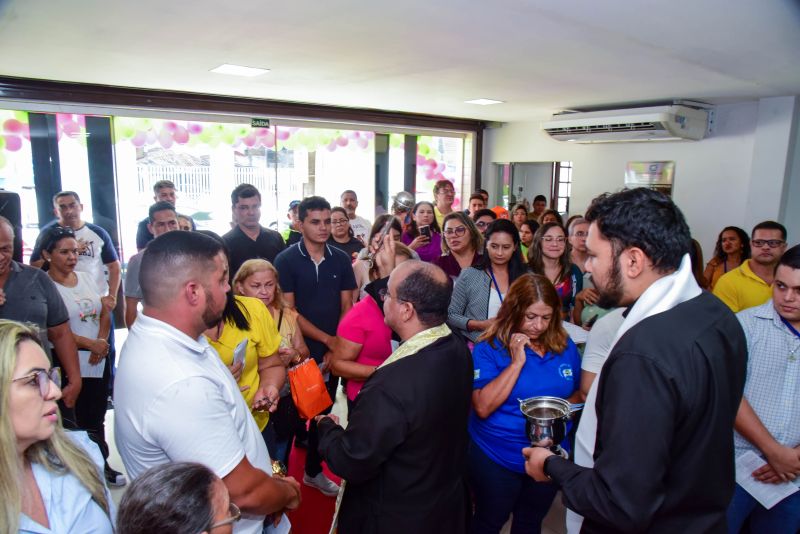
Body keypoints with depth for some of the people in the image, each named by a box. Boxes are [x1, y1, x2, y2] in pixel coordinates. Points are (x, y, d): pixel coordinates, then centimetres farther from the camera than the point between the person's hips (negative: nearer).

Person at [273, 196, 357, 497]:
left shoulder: (340, 260, 2)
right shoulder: (286, 260, -7)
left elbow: (346, 307, 3)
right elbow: (288, 311, -10)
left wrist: (336, 350, -8)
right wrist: (326, 338, -13)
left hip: (332, 353, 4)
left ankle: (313, 471, 34)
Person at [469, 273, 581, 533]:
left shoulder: (565, 346, -4)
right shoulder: (489, 348, -17)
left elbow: (579, 393, 9)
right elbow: (482, 407, -26)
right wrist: (516, 362, -28)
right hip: (497, 459, -3)